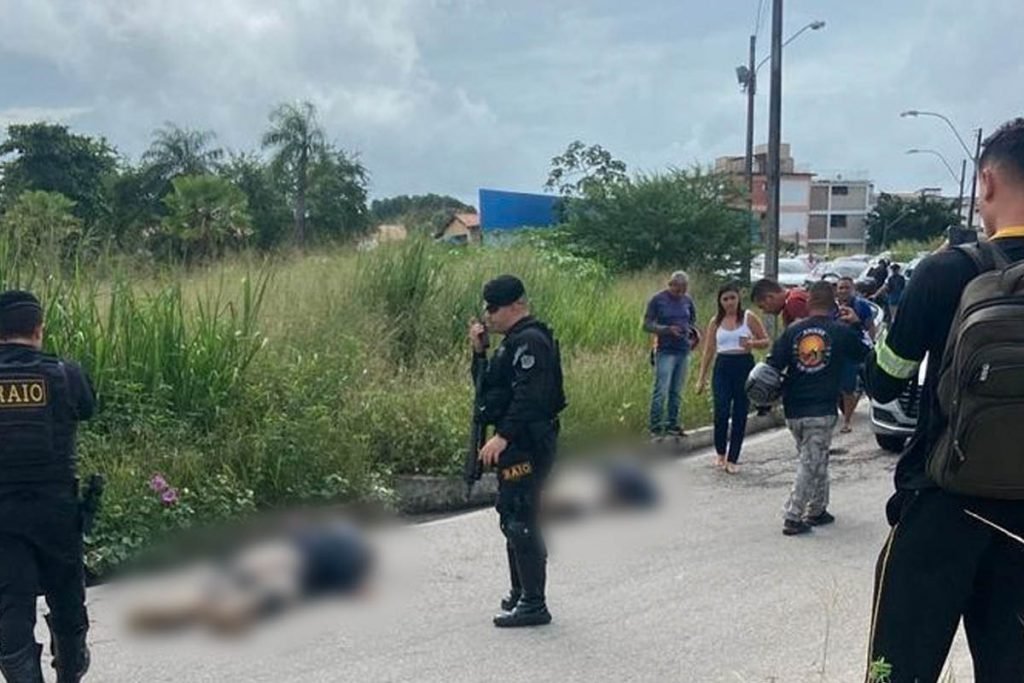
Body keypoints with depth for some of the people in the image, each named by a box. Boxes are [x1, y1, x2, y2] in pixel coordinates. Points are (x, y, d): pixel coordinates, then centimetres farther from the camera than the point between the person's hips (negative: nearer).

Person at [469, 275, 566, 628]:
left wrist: (503, 437, -29)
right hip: (517, 443, 11)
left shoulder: (530, 341, -15)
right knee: (513, 519, 17)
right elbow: (487, 385, 21)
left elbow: (529, 397, -25)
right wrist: (479, 351, 8)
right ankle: (521, 595, 28)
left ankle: (533, 604, -4)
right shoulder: (516, 340, 18)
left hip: (526, 444, -11)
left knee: (519, 521, -9)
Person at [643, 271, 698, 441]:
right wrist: (667, 329, -18)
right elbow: (647, 325, -5)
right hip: (666, 351, -4)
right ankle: (655, 428, -4)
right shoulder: (657, 300, -4)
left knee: (676, 392, 8)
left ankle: (672, 425, 17)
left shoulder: (687, 300, 8)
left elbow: (693, 321, 23)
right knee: (661, 391, -9)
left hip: (684, 351, 4)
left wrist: (692, 331, 0)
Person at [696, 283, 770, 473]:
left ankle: (732, 459, 9)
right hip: (723, 367, 1)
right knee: (721, 412, -9)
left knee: (740, 415, 1)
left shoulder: (749, 318, 2)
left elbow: (766, 341, 4)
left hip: (744, 366, -1)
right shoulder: (716, 322, 8)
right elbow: (709, 351, 10)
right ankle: (720, 453, 13)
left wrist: (752, 343, -18)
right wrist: (702, 378, 6)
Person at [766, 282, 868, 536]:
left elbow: (773, 366, -4)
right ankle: (793, 517, -5)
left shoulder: (793, 331, 0)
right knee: (811, 464, 0)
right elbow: (864, 356, 14)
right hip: (822, 411, -3)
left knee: (817, 461, 20)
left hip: (793, 410, 4)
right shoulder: (842, 332, -4)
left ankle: (817, 510, 27)